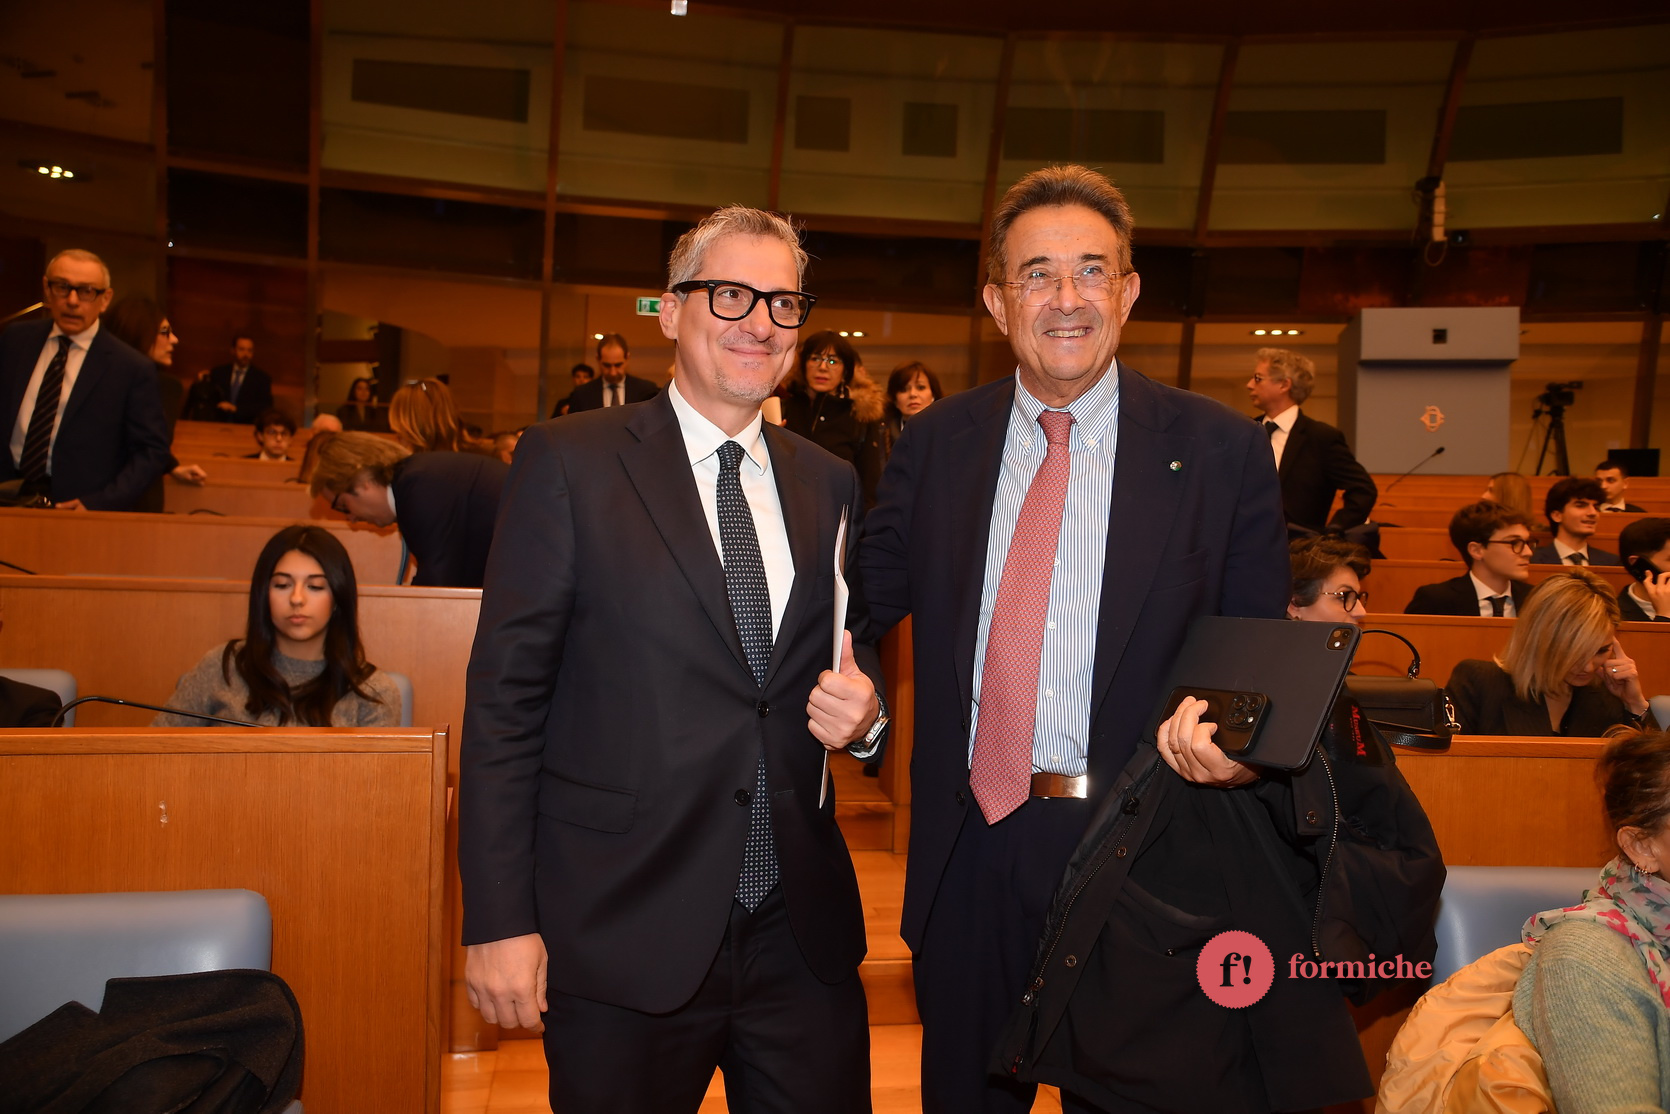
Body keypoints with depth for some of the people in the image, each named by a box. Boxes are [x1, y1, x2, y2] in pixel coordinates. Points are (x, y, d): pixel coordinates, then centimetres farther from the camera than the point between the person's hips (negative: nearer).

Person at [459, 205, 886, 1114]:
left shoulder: (829, 483, 9)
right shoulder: (568, 461, -5)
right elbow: (505, 697, -7)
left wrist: (862, 713, -6)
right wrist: (498, 920, -10)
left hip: (802, 935, 4)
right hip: (622, 936, -3)